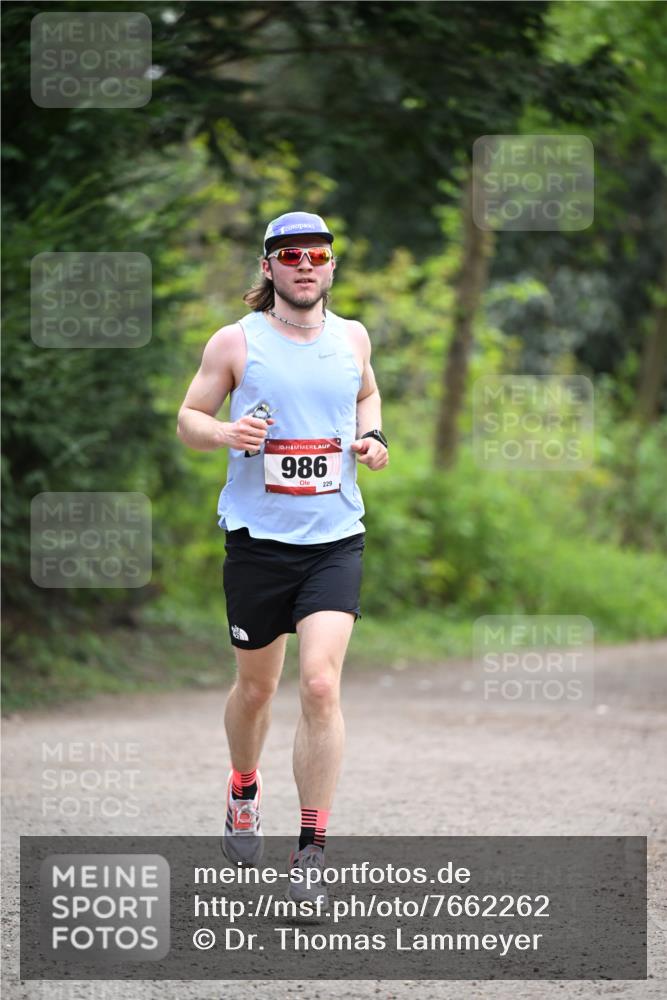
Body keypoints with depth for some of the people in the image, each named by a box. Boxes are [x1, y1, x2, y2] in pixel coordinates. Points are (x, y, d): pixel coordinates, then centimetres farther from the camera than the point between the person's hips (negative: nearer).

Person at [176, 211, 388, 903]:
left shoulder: (352, 338, 7)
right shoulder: (235, 342, -2)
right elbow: (188, 419, 4)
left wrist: (373, 439, 6)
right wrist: (224, 433, -17)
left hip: (335, 539, 1)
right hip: (257, 539, -1)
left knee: (320, 684, -14)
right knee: (256, 685, 13)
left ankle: (312, 847, -7)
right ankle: (243, 790, 45)